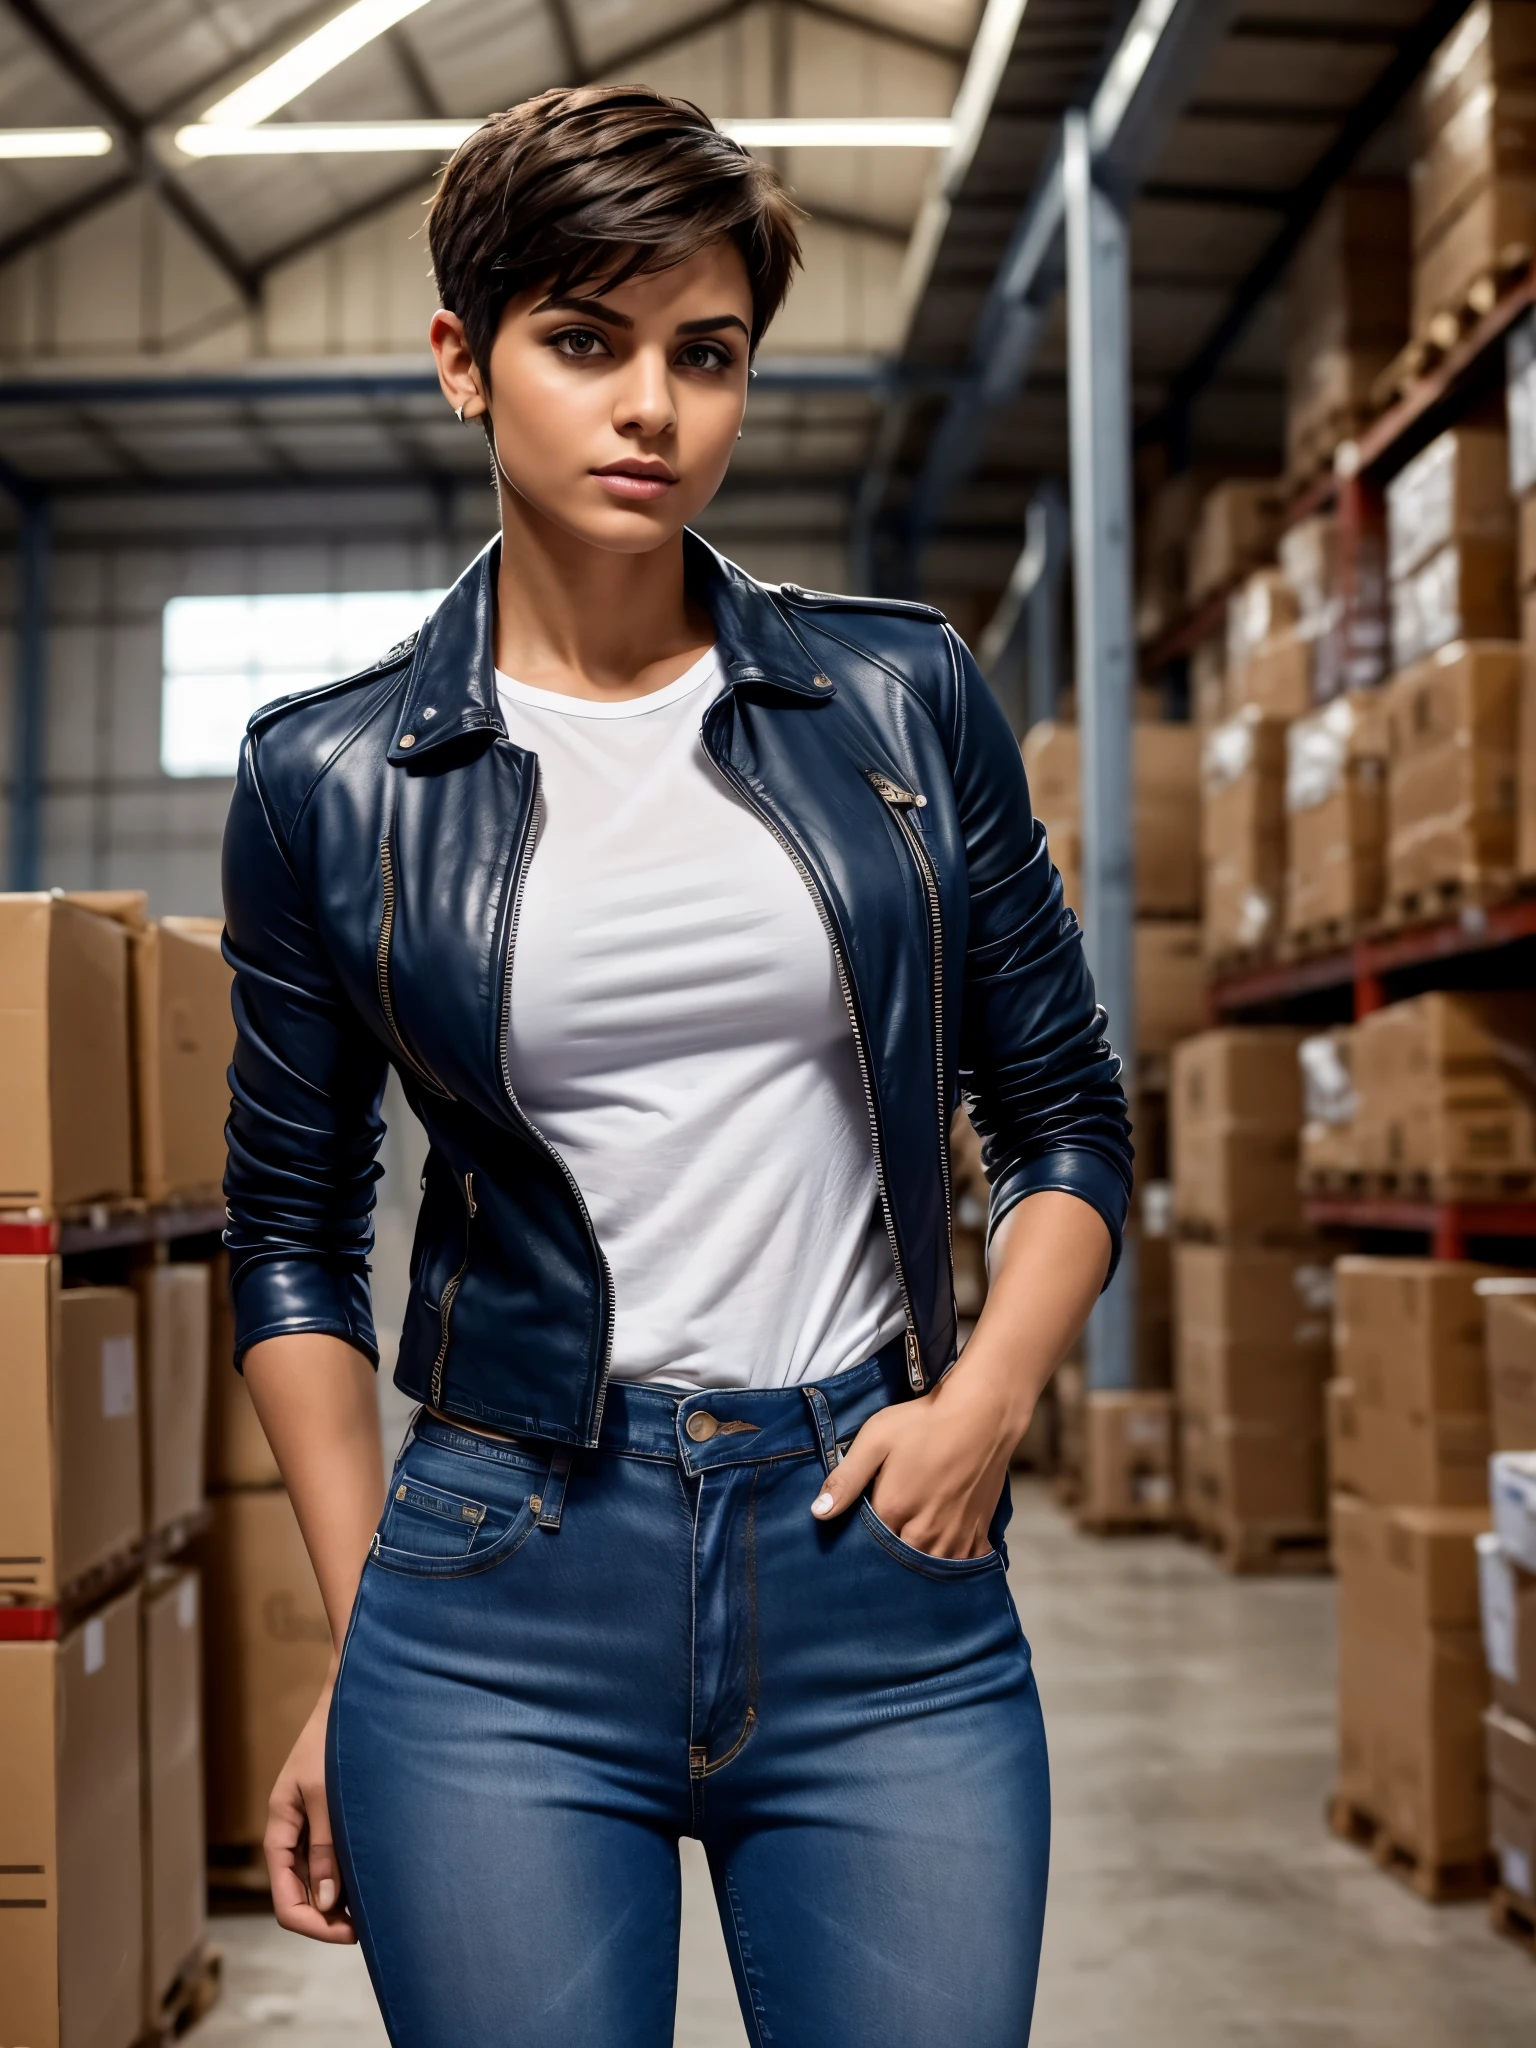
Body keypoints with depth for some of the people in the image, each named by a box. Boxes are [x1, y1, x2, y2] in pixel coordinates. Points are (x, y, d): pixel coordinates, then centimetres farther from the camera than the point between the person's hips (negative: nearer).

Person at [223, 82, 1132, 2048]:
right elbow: (293, 1234, 7)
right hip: (506, 1590, -1)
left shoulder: (901, 698, 3)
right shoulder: (327, 779, 0)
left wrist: (988, 1397, -6)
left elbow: (1067, 1116, 9)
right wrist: (356, 1637, 4)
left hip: (888, 1571, 1)